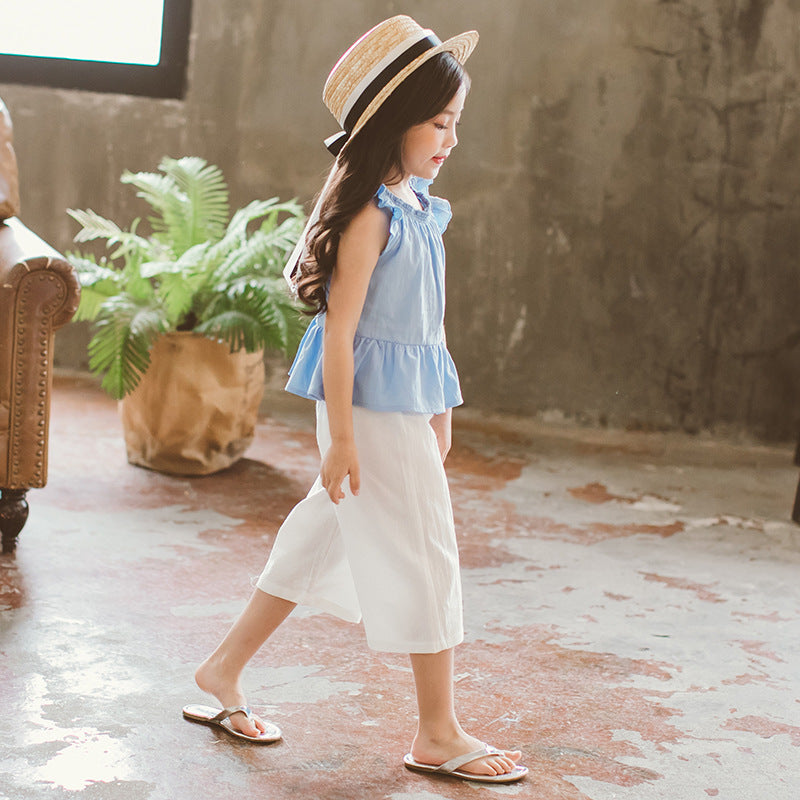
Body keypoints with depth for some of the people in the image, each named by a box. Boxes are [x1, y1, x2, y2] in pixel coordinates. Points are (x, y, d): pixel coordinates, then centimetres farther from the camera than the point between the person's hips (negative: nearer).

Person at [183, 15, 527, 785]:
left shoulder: (417, 204, 10)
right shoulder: (372, 214, -17)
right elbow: (339, 328, -18)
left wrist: (439, 407, 20)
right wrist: (341, 435, -19)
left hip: (408, 401, 9)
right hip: (369, 403, -9)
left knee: (326, 532, 16)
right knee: (423, 553, -2)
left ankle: (223, 670, 28)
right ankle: (437, 735, 9)